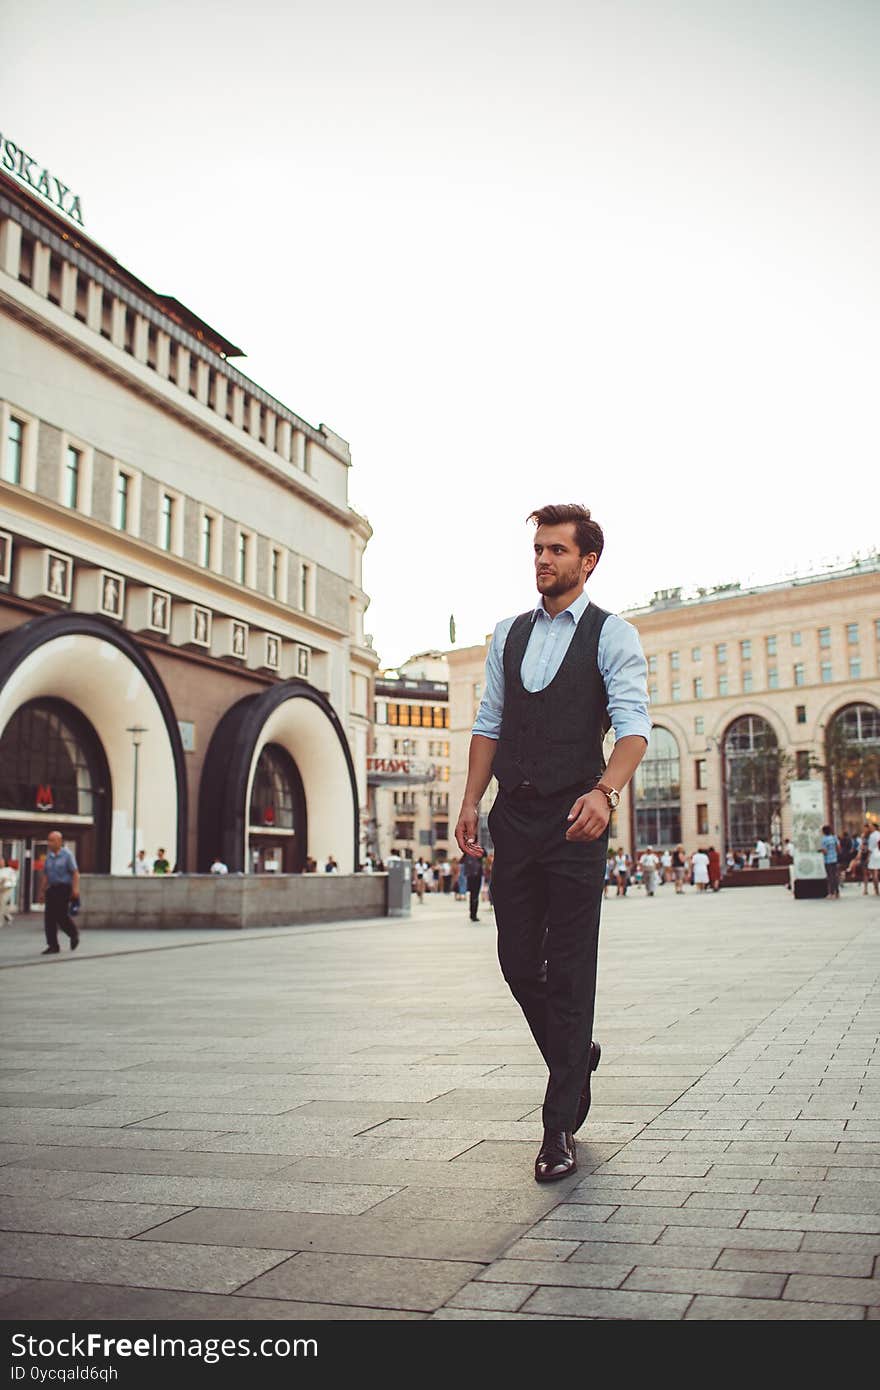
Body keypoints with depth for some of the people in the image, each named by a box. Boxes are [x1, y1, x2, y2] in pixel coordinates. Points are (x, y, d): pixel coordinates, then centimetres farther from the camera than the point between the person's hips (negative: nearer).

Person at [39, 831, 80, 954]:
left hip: (64, 889, -6)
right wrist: (43, 891, 13)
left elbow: (75, 873, -9)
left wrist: (75, 889, -16)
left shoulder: (67, 854, -5)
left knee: (61, 916, -10)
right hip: (52, 889, 6)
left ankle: (74, 935, 17)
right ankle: (53, 946, 5)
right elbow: (45, 875, 17)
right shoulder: (49, 856, 13)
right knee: (49, 917, -1)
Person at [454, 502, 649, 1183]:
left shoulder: (613, 635, -2)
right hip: (514, 820, 5)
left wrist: (604, 792, -31)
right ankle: (577, 1054, 36)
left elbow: (634, 725, -14)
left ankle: (560, 1127, 8)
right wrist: (472, 801, 6)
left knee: (570, 973, -1)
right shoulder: (509, 634, 14)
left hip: (575, 821, -5)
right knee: (518, 962, 9)